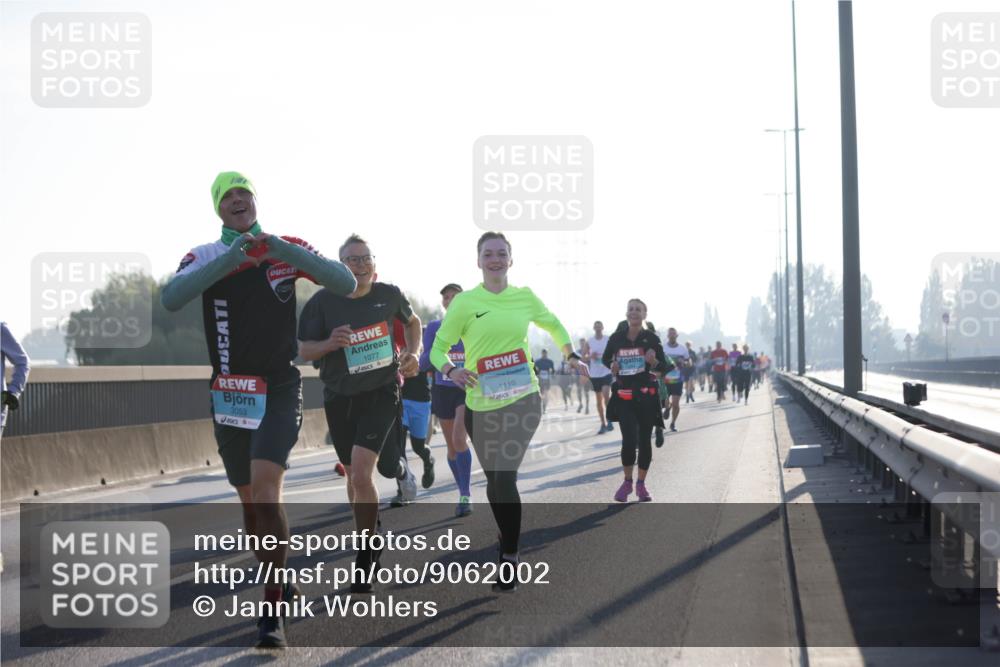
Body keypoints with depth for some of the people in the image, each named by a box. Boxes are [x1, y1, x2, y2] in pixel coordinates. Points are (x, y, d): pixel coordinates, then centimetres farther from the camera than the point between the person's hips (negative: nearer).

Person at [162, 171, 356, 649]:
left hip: (279, 390, -3)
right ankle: (278, 584, 32)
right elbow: (171, 299, -18)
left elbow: (345, 283, -11)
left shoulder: (287, 248, 1)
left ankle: (273, 611, -15)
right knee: (248, 499, 11)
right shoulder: (205, 258, 1)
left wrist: (283, 250, -23)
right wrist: (230, 258, -28)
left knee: (265, 490, -19)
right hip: (229, 392, 3)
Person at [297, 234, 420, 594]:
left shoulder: (389, 295, -4)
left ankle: (365, 556, -1)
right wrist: (329, 343, -24)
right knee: (353, 474, 16)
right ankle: (371, 537, 42)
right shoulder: (323, 301, -9)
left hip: (381, 393, -2)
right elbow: (304, 349, -5)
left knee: (361, 473, -18)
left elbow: (411, 321, 17)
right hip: (340, 398, 2)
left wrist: (413, 352, 1)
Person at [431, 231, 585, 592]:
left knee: (505, 478, -16)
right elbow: (438, 348, -4)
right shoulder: (465, 302, -5)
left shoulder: (525, 297, 3)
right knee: (494, 480, 13)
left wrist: (571, 355, 18)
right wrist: (450, 370, -23)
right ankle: (508, 542, 36)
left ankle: (510, 557, -6)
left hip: (522, 401, -1)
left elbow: (552, 324, 23)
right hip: (480, 405, 1)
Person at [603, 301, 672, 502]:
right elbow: (605, 358, 18)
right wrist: (612, 365, -4)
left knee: (644, 441, 6)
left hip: (646, 395, 0)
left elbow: (664, 367, 0)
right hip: (624, 396, 0)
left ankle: (641, 484, 23)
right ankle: (627, 482, 11)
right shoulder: (616, 338, 0)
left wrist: (654, 362, -22)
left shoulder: (651, 338, -4)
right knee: (629, 440, -11)